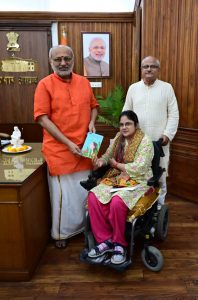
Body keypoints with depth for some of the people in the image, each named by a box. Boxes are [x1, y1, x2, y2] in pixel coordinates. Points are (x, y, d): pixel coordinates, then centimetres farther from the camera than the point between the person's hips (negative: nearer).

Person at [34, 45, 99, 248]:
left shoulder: (84, 82, 7)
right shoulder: (45, 84, -7)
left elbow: (93, 106, 17)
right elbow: (42, 118, -13)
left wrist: (92, 122, -5)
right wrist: (68, 143, -18)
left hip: (84, 147, 5)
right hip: (59, 148, -4)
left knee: (85, 190, 17)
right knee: (62, 192, 8)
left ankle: (85, 226, 39)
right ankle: (61, 233, 29)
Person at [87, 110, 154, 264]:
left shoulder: (145, 141, -10)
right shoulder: (118, 138, 10)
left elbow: (138, 168, -19)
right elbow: (108, 156, 14)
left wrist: (116, 164, -8)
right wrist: (101, 160, -10)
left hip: (138, 181, -6)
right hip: (116, 178, 6)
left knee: (117, 202, -35)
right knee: (93, 197, -21)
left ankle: (119, 244, -9)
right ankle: (105, 240, -9)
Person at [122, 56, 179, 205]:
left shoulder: (167, 88, 2)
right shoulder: (133, 88, 7)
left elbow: (174, 114, 0)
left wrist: (168, 134, -10)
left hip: (159, 141, -1)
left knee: (160, 177, 8)